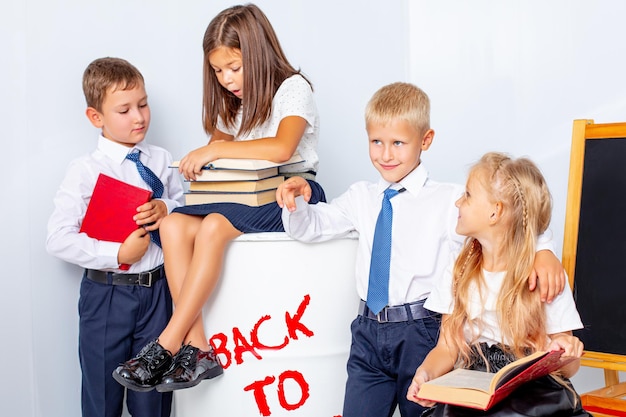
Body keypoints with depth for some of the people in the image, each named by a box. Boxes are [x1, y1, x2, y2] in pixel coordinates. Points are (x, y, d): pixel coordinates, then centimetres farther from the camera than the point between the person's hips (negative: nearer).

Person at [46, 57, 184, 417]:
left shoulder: (161, 161, 4)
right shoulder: (85, 171, -9)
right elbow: (59, 239, -14)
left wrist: (166, 209, -10)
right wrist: (118, 255, -20)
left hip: (157, 289, 3)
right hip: (107, 293, -3)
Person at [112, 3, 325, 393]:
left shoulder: (292, 88, -7)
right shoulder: (236, 101, 19)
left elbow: (281, 148, -25)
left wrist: (214, 150, -21)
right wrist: (199, 160, -3)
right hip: (245, 195, 8)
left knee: (214, 226, -33)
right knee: (173, 225, -19)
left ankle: (167, 346, -28)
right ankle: (197, 348, -25)